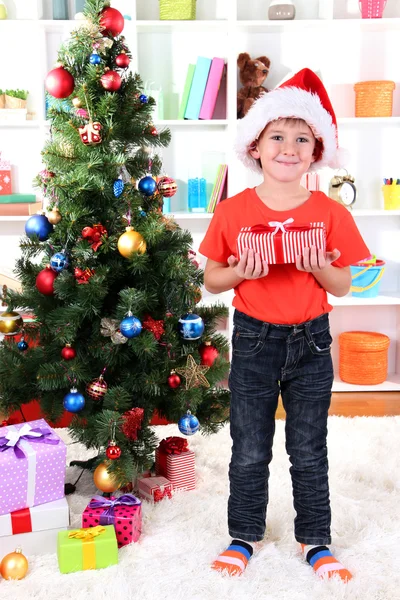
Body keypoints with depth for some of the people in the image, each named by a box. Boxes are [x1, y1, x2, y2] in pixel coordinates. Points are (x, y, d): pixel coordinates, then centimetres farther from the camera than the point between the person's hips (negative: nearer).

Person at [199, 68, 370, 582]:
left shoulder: (330, 213, -5)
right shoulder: (233, 212, -6)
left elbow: (342, 286, 1)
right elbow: (211, 281, 0)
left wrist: (318, 266, -20)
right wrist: (241, 270, -20)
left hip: (310, 341, 1)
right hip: (253, 340, 0)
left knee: (309, 452, 13)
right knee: (249, 452, 12)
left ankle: (314, 540, 32)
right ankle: (245, 535, 33)